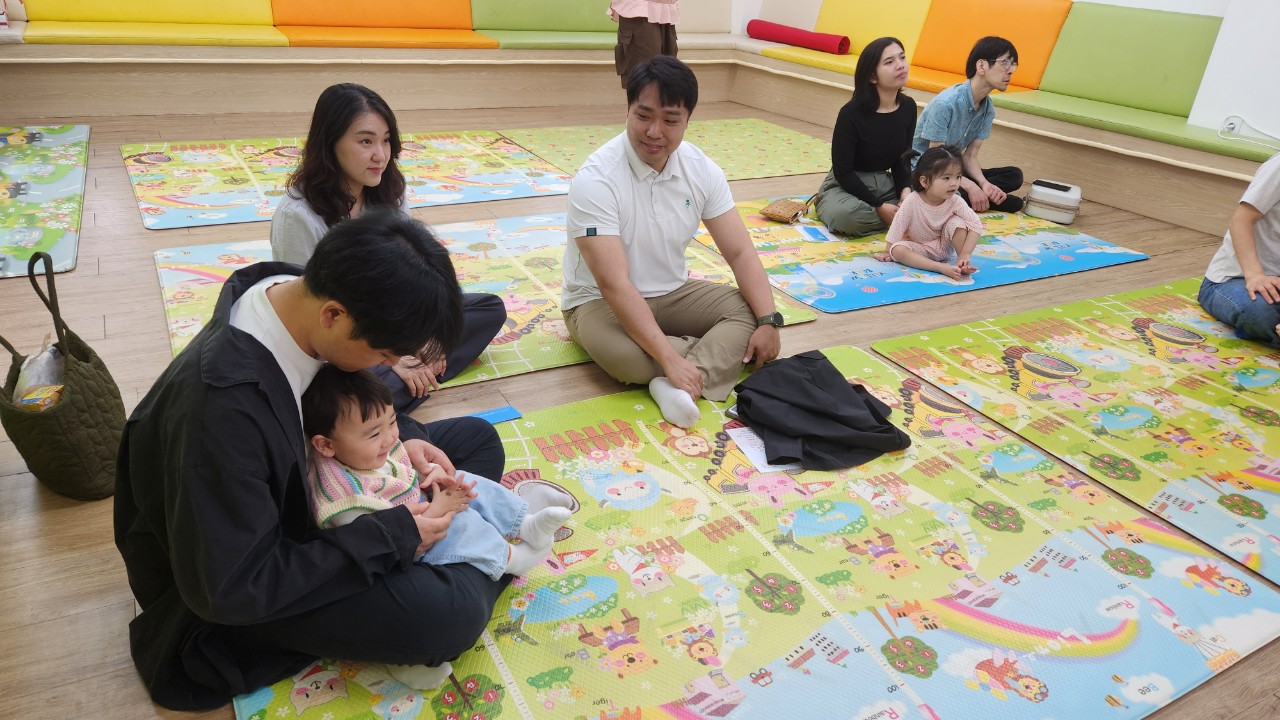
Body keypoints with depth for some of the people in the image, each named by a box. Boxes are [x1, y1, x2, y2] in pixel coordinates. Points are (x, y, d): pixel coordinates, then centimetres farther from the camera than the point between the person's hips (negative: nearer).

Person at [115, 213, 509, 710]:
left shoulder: (298, 290, -16)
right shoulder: (222, 407, -39)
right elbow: (227, 590, -31)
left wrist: (402, 437, -12)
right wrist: (391, 537, -28)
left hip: (301, 488, 8)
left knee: (478, 438, 4)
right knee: (447, 613, -26)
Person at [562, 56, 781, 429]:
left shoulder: (702, 170, -8)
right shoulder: (596, 179, -26)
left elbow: (740, 252, -5)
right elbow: (614, 285, -32)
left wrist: (769, 321, -20)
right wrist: (671, 360, -39)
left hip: (672, 293, 6)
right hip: (601, 301, -5)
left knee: (751, 311, -16)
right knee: (626, 357, -37)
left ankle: (678, 385, -33)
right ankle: (722, 354, -13)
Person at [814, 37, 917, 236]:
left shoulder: (908, 107, -2)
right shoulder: (852, 113, -20)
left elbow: (903, 158, 7)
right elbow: (843, 171, -17)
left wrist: (906, 189, -14)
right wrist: (879, 206, -21)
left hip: (886, 184, 6)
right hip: (847, 185, -6)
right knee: (846, 215, -40)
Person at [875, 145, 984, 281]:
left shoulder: (955, 201, -18)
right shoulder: (912, 202, -22)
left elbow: (975, 225, -24)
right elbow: (896, 230, -14)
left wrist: (965, 255, -33)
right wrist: (891, 251, -13)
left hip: (944, 246, 1)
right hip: (918, 248, -1)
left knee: (957, 222, -25)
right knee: (898, 250, -32)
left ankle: (961, 264, -18)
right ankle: (942, 268, -41)